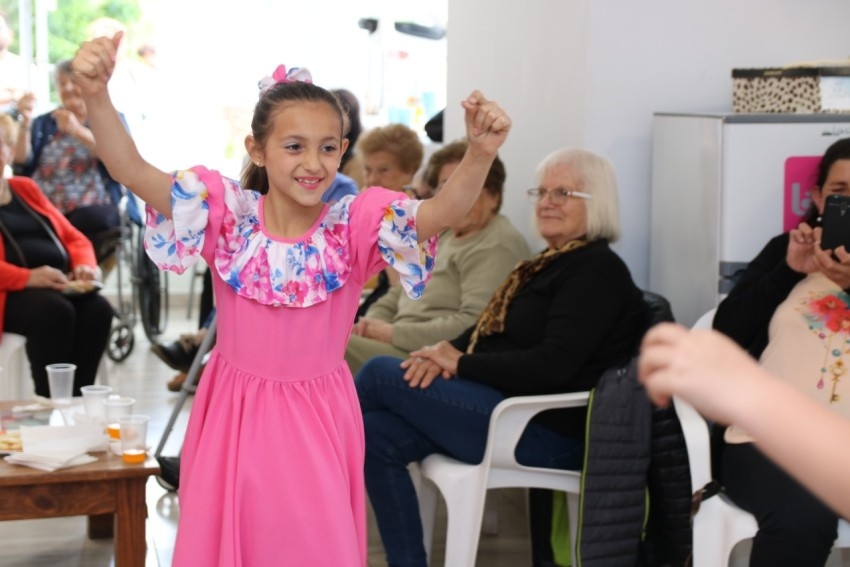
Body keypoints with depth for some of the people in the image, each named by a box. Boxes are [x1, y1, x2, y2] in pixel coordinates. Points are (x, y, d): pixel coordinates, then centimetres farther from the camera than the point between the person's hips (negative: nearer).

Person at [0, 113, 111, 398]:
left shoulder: (25, 188, 24)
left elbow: (73, 238, 22)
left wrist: (86, 267, -1)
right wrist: (28, 278, -25)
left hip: (60, 285, 6)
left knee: (97, 308, -26)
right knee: (54, 310, -35)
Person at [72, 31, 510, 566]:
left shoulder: (355, 225, -12)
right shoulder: (228, 214, -10)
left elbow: (441, 212, -27)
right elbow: (134, 172, -19)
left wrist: (479, 155, -46)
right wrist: (97, 96, -35)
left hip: (317, 420, 0)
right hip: (233, 414, 1)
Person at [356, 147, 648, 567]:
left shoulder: (597, 270, -11)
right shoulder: (551, 263, 18)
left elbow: (553, 364, -22)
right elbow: (490, 331, 16)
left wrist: (460, 364, -16)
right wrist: (445, 351, -6)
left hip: (546, 432, -9)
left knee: (380, 373, -12)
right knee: (377, 433, -10)